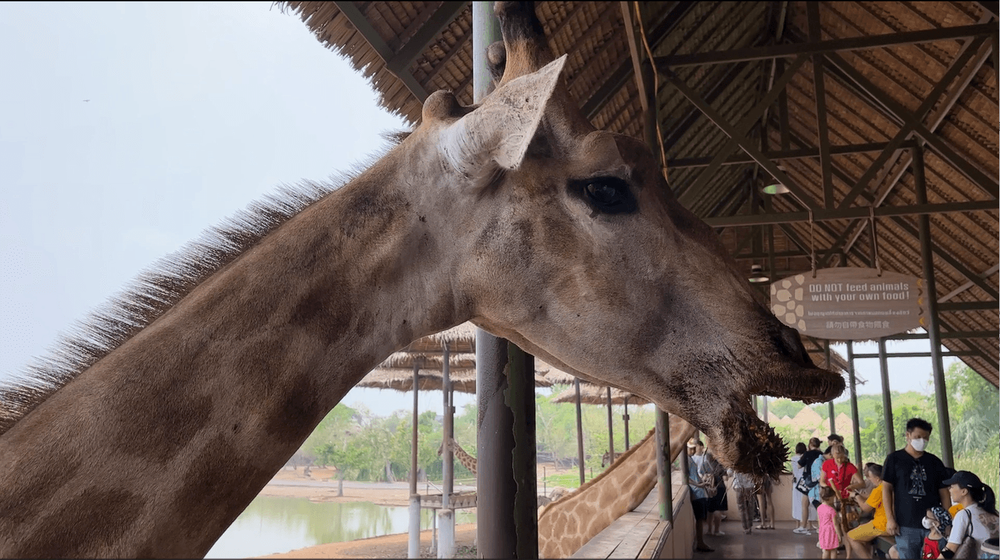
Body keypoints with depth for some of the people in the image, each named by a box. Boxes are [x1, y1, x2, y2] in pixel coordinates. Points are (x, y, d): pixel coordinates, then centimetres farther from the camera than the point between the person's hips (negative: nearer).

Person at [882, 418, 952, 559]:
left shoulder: (934, 461, 10)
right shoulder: (894, 459, 2)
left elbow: (944, 492, 11)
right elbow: (886, 489, 0)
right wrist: (890, 519, -6)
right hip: (906, 525, -2)